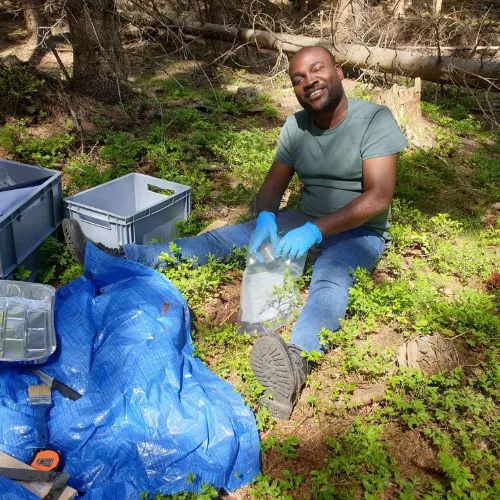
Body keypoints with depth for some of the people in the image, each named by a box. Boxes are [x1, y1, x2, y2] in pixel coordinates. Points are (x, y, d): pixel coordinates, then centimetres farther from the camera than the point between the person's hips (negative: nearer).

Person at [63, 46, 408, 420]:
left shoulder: (374, 120, -14)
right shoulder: (296, 126, 3)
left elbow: (379, 196, -23)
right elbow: (273, 185, 3)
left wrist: (315, 231, -32)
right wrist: (265, 218, -21)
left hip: (359, 230, -4)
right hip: (308, 222, 5)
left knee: (329, 281, -39)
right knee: (223, 239, -12)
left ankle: (295, 361, -67)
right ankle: (115, 258, -19)